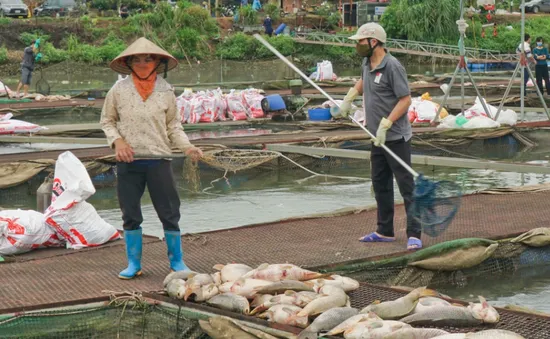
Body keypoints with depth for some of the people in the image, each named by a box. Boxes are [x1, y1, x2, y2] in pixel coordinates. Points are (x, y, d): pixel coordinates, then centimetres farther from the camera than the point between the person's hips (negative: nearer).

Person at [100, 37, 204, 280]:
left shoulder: (166, 91, 1)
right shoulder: (119, 90, -1)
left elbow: (173, 124, 9)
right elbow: (107, 120, 9)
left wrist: (187, 147, -6)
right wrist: (117, 141, -8)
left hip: (159, 159, 0)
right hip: (128, 161, 0)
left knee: (169, 213, 3)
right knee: (130, 215, 9)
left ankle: (177, 260, 17)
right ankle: (134, 263, 22)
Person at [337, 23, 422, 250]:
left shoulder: (392, 66, -17)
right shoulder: (367, 63, 10)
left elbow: (405, 99, -20)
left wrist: (386, 124, -23)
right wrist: (349, 97, 21)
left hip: (395, 137, -9)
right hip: (378, 138, 9)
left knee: (406, 185, -7)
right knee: (380, 184, 14)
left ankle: (414, 234, -6)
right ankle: (385, 231, 24)